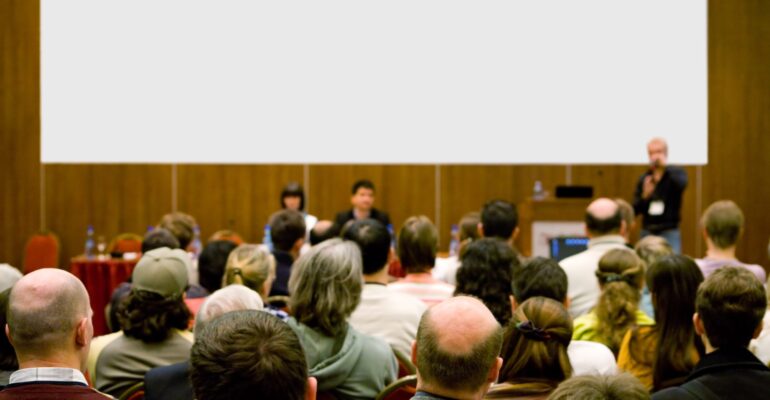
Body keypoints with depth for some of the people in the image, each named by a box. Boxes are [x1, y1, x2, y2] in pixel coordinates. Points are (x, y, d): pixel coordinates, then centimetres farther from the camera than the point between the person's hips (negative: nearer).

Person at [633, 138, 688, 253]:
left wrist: (665, 166, -20)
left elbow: (681, 185, -23)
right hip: (647, 232, 3)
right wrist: (644, 196, -11)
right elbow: (635, 210, 7)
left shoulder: (676, 173, 1)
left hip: (670, 232, -3)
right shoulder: (643, 179, 8)